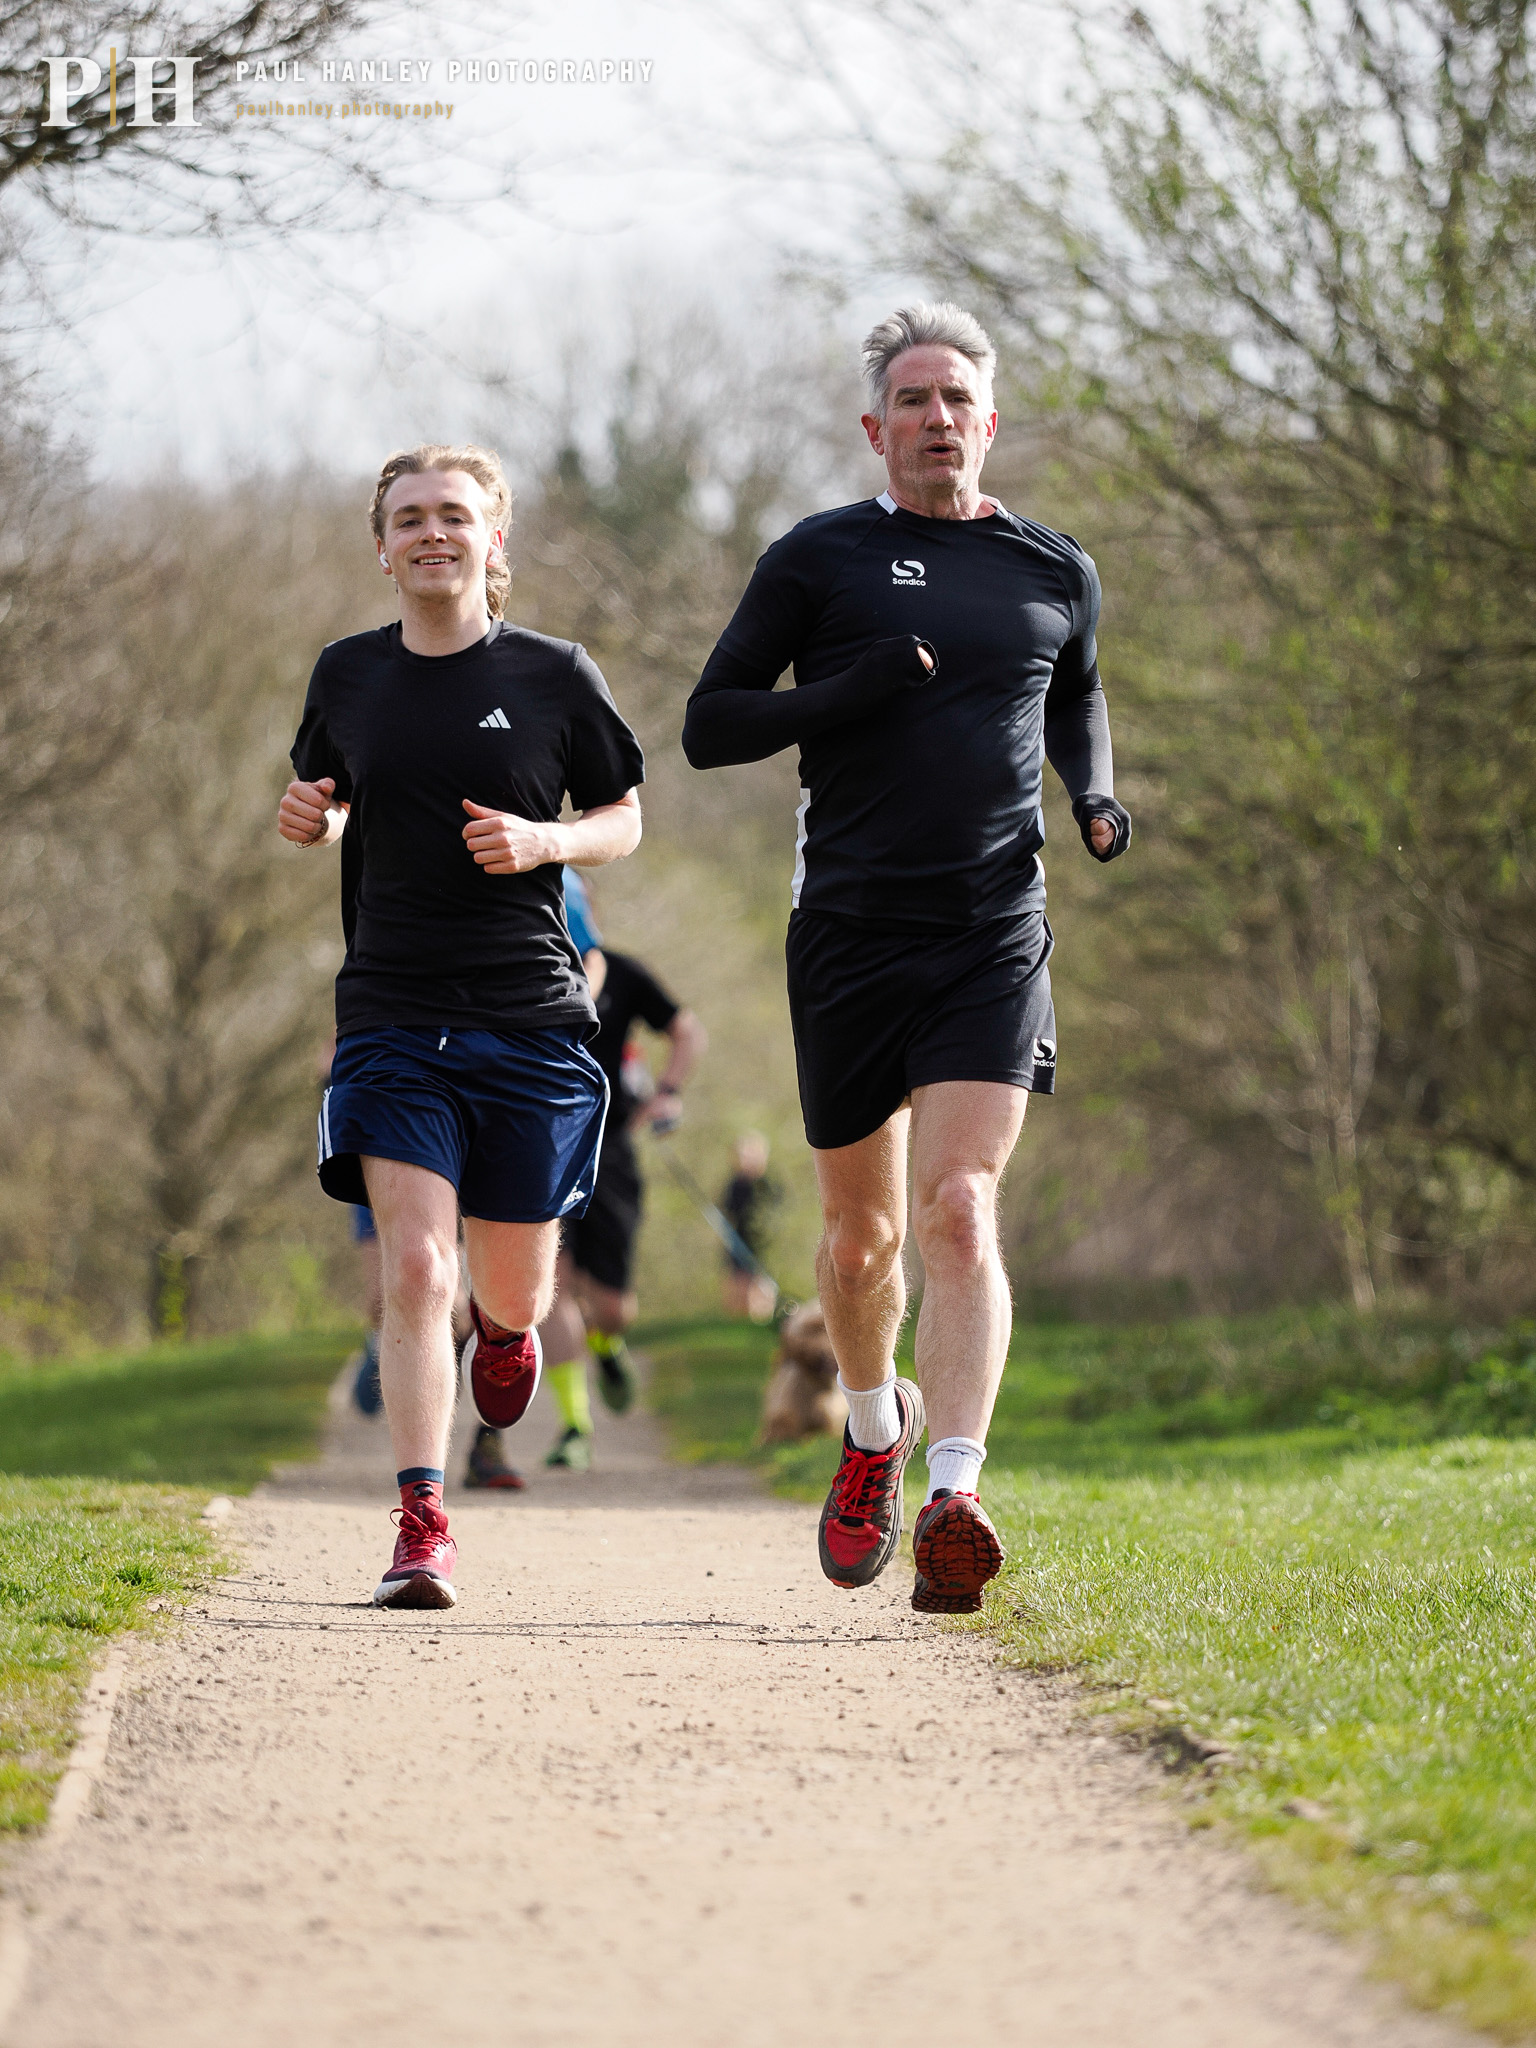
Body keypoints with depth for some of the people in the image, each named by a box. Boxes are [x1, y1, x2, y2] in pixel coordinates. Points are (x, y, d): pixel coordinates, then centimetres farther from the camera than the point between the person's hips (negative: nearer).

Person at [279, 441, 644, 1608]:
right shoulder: (348, 676, 6)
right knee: (414, 1269, -15)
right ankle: (423, 1530, -13)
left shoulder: (554, 677, 0)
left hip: (531, 1025, 0)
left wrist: (544, 841, -12)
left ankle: (506, 1325, 48)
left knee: (516, 1293, 9)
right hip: (392, 1019, 0)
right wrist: (313, 823, -2)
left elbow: (624, 821, 9)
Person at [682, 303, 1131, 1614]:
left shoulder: (1056, 573, 11)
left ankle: (953, 1501, -26)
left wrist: (1096, 796, 10)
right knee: (862, 1231, 10)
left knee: (958, 1210, -17)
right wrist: (848, 692, -14)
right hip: (850, 936, 0)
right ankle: (877, 1430, 39)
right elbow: (710, 727, 2)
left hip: (996, 942, 0)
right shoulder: (820, 559, 3)